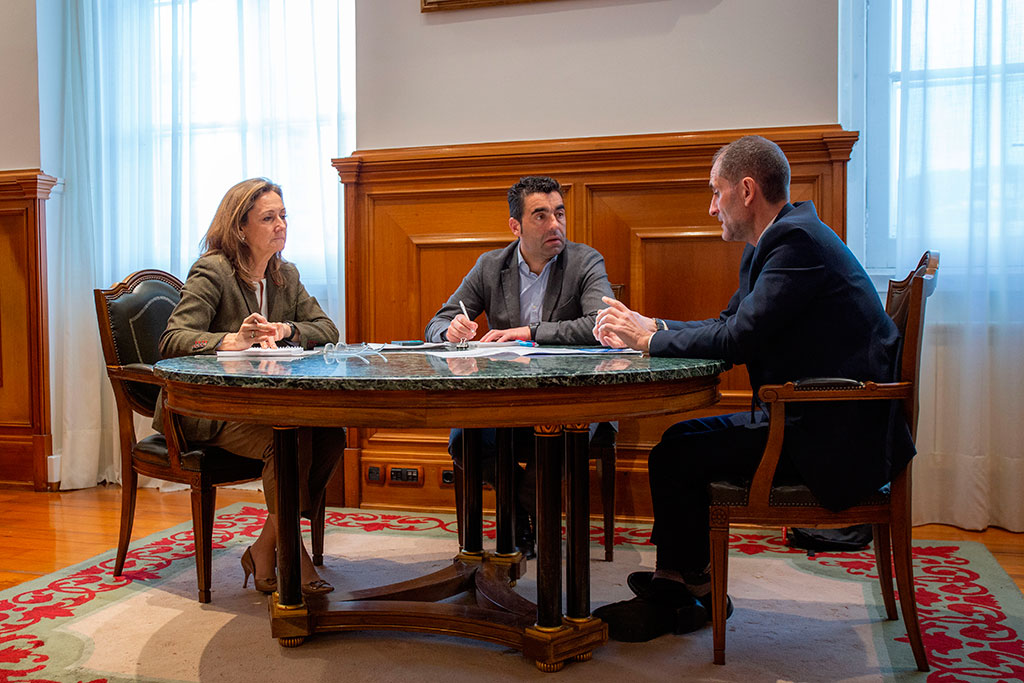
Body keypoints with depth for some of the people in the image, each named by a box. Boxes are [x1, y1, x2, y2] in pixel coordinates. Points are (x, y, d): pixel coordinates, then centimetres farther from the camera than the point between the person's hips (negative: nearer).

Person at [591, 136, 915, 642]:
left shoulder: (796, 239, -19)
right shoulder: (779, 239, 14)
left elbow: (738, 339, -25)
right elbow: (730, 326, 15)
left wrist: (650, 340, -12)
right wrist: (652, 328, 1)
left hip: (831, 438, -11)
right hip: (809, 416, 11)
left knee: (674, 458, -11)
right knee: (683, 435, 11)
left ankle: (686, 593, 12)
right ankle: (677, 581, 17)